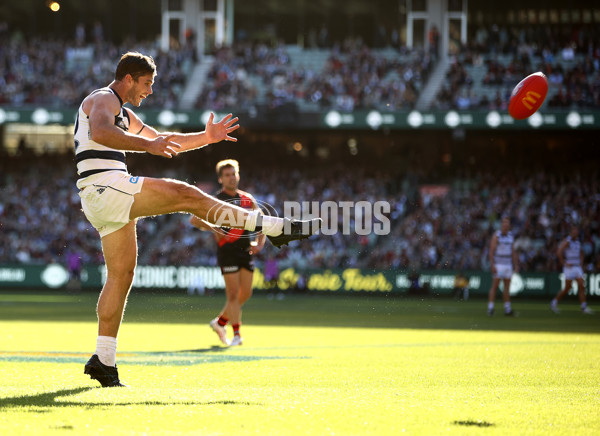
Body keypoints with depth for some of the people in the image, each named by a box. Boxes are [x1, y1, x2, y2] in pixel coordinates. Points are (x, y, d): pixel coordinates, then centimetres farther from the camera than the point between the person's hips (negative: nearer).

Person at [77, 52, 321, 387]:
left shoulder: (122, 113, 29)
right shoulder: (104, 99, -4)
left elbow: (163, 141, 32)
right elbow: (99, 132, -26)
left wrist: (206, 138, 21)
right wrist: (147, 145, -33)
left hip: (106, 202, 11)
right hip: (106, 187, -11)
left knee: (121, 274, 7)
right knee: (186, 195, -13)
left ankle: (103, 361, 5)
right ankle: (277, 228, -13)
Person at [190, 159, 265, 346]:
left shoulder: (248, 199, 13)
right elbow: (194, 219, -9)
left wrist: (259, 242, 9)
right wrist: (212, 228, -21)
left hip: (246, 250, 6)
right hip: (227, 251, -6)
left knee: (246, 293, 6)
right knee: (233, 293, -8)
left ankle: (220, 322, 24)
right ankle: (237, 334, -2)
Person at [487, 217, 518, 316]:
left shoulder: (511, 236, 10)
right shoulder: (496, 236, -8)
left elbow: (513, 252, 15)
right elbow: (491, 251, -11)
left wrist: (516, 265, 10)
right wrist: (492, 266, -18)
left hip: (508, 265, 6)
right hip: (498, 265, -6)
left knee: (507, 287, 7)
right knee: (494, 286, -8)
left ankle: (507, 309, 10)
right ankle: (490, 308, -7)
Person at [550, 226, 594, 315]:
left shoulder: (578, 242, 14)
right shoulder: (567, 241, -10)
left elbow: (581, 253, 33)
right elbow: (559, 252, -22)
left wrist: (581, 262, 17)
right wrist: (564, 263, -17)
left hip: (578, 267, 7)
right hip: (569, 267, -7)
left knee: (581, 286, -4)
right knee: (567, 288, -4)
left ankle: (584, 307, -5)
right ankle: (554, 302, 14)